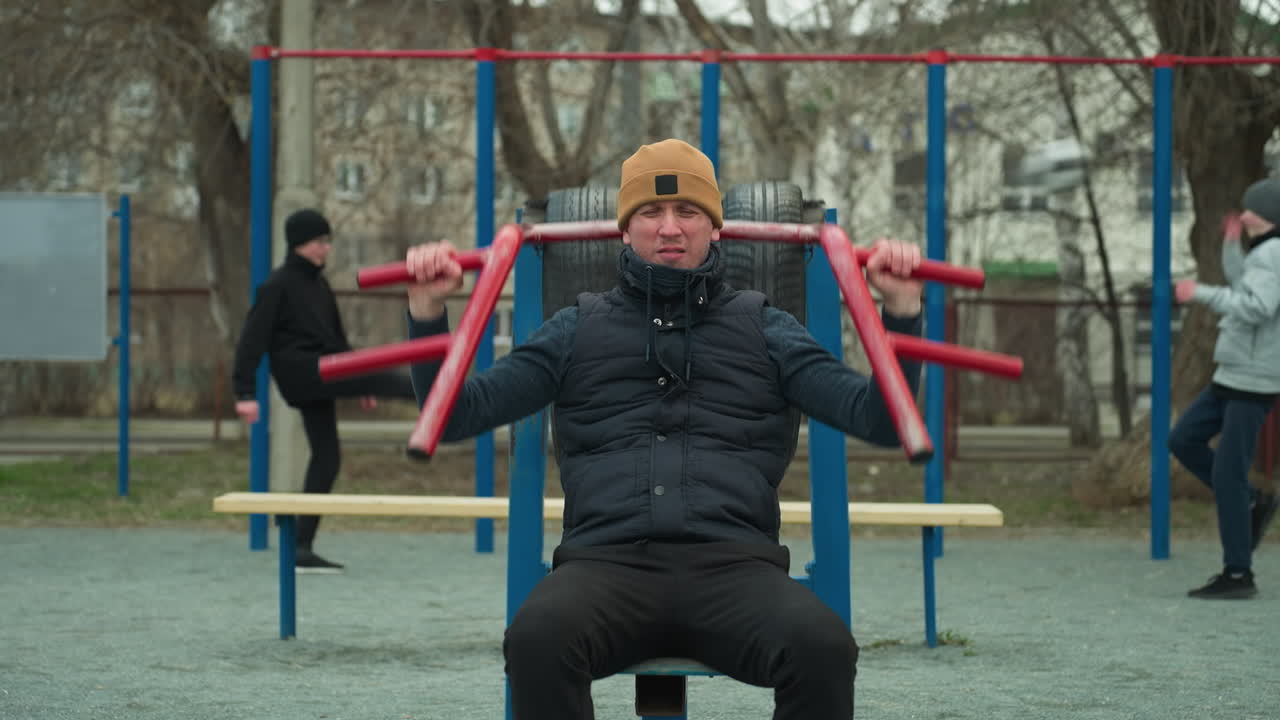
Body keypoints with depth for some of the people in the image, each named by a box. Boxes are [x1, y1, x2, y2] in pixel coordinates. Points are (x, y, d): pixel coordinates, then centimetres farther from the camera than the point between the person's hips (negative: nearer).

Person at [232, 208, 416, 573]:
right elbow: (253, 339, -13)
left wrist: (359, 387, 25)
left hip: (323, 377, 9)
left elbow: (337, 339, 25)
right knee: (380, 376, -20)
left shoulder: (320, 286, 17)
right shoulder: (278, 285, -8)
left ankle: (303, 548, 6)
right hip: (300, 372, -8)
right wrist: (244, 393, -20)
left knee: (327, 457, 5)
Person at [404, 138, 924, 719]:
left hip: (733, 563, 0)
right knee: (537, 639, -37)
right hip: (607, 562, 0)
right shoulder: (578, 328, 23)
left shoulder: (763, 328, 22)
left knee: (822, 648, -34)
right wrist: (428, 310, 2)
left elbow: (879, 418, 13)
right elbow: (460, 413, 17)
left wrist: (901, 306, -1)